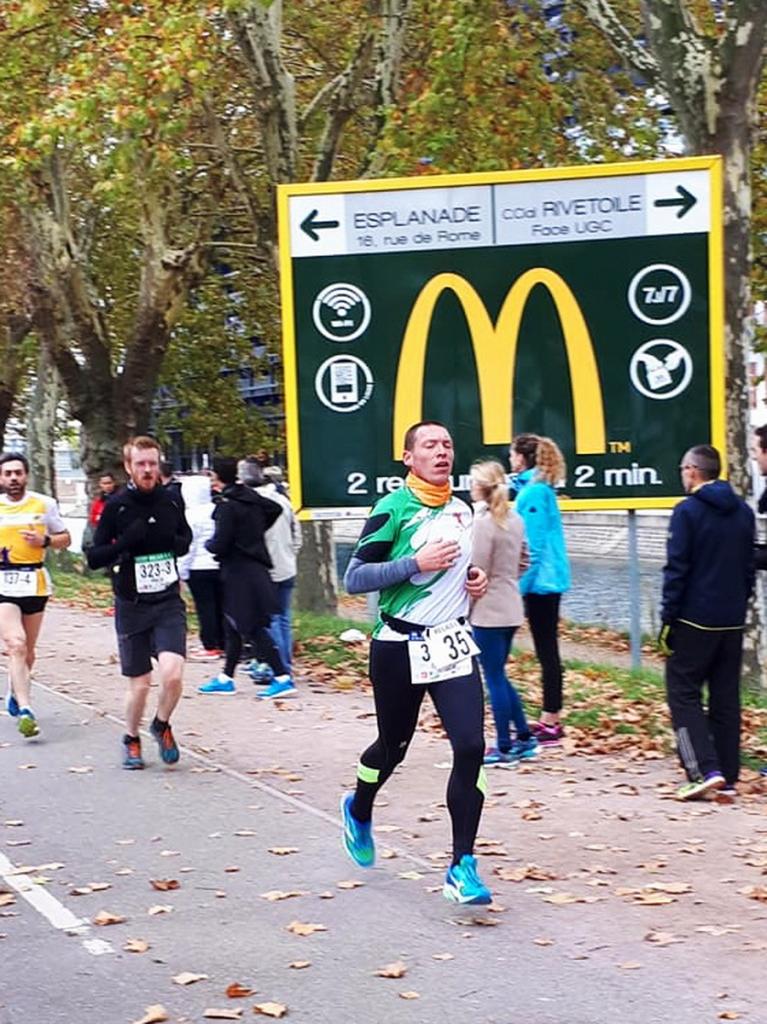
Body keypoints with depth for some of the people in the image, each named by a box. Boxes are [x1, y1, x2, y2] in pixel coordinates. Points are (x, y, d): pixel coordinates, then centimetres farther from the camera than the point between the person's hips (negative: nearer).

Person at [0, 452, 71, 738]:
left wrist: (44, 540, -10)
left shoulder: (44, 504, 4)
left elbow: (65, 539, 11)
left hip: (35, 583, 2)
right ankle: (24, 710, -23)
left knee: (27, 649, 12)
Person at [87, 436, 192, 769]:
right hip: (131, 606, -1)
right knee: (139, 683, 4)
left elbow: (186, 540, 19)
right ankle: (131, 740, 31)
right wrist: (126, 542, -21)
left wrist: (170, 540, -4)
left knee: (172, 673, -17)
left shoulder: (170, 501, 2)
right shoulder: (116, 506, -6)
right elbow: (94, 557, -5)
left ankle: (161, 725, 13)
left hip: (168, 603, 1)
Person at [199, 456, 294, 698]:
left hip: (239, 573, -9)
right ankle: (226, 678, 24)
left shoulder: (227, 505, -17)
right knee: (234, 626, 16)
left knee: (252, 628, -7)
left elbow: (220, 544, -20)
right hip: (256, 567, 9)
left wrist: (208, 544, 2)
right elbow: (275, 509, 23)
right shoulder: (250, 496, 8)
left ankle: (282, 678, -10)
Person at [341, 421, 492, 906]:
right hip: (400, 649, -4)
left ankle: (463, 866, -5)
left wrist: (476, 578, 6)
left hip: (454, 645, 4)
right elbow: (354, 578, -15)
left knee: (471, 747, -11)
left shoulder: (462, 509, 9)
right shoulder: (393, 510, -10)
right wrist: (416, 563, -22)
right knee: (393, 748, 13)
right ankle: (359, 812, 47)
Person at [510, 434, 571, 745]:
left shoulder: (533, 492, -15)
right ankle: (550, 719, 18)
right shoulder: (538, 488, 13)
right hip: (546, 580, 10)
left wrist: (521, 585, -17)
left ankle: (551, 722, -1)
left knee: (546, 650, -5)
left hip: (540, 580, -10)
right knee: (546, 650, 12)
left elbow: (533, 544, -19)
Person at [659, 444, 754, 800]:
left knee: (683, 694, 0)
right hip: (732, 622, 6)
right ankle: (727, 776, 11)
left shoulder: (688, 511, -11)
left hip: (695, 621, -6)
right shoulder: (743, 513, 10)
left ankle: (704, 770, -12)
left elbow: (676, 570, -13)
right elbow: (749, 568, 15)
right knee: (726, 698, 10)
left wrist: (667, 618, -9)